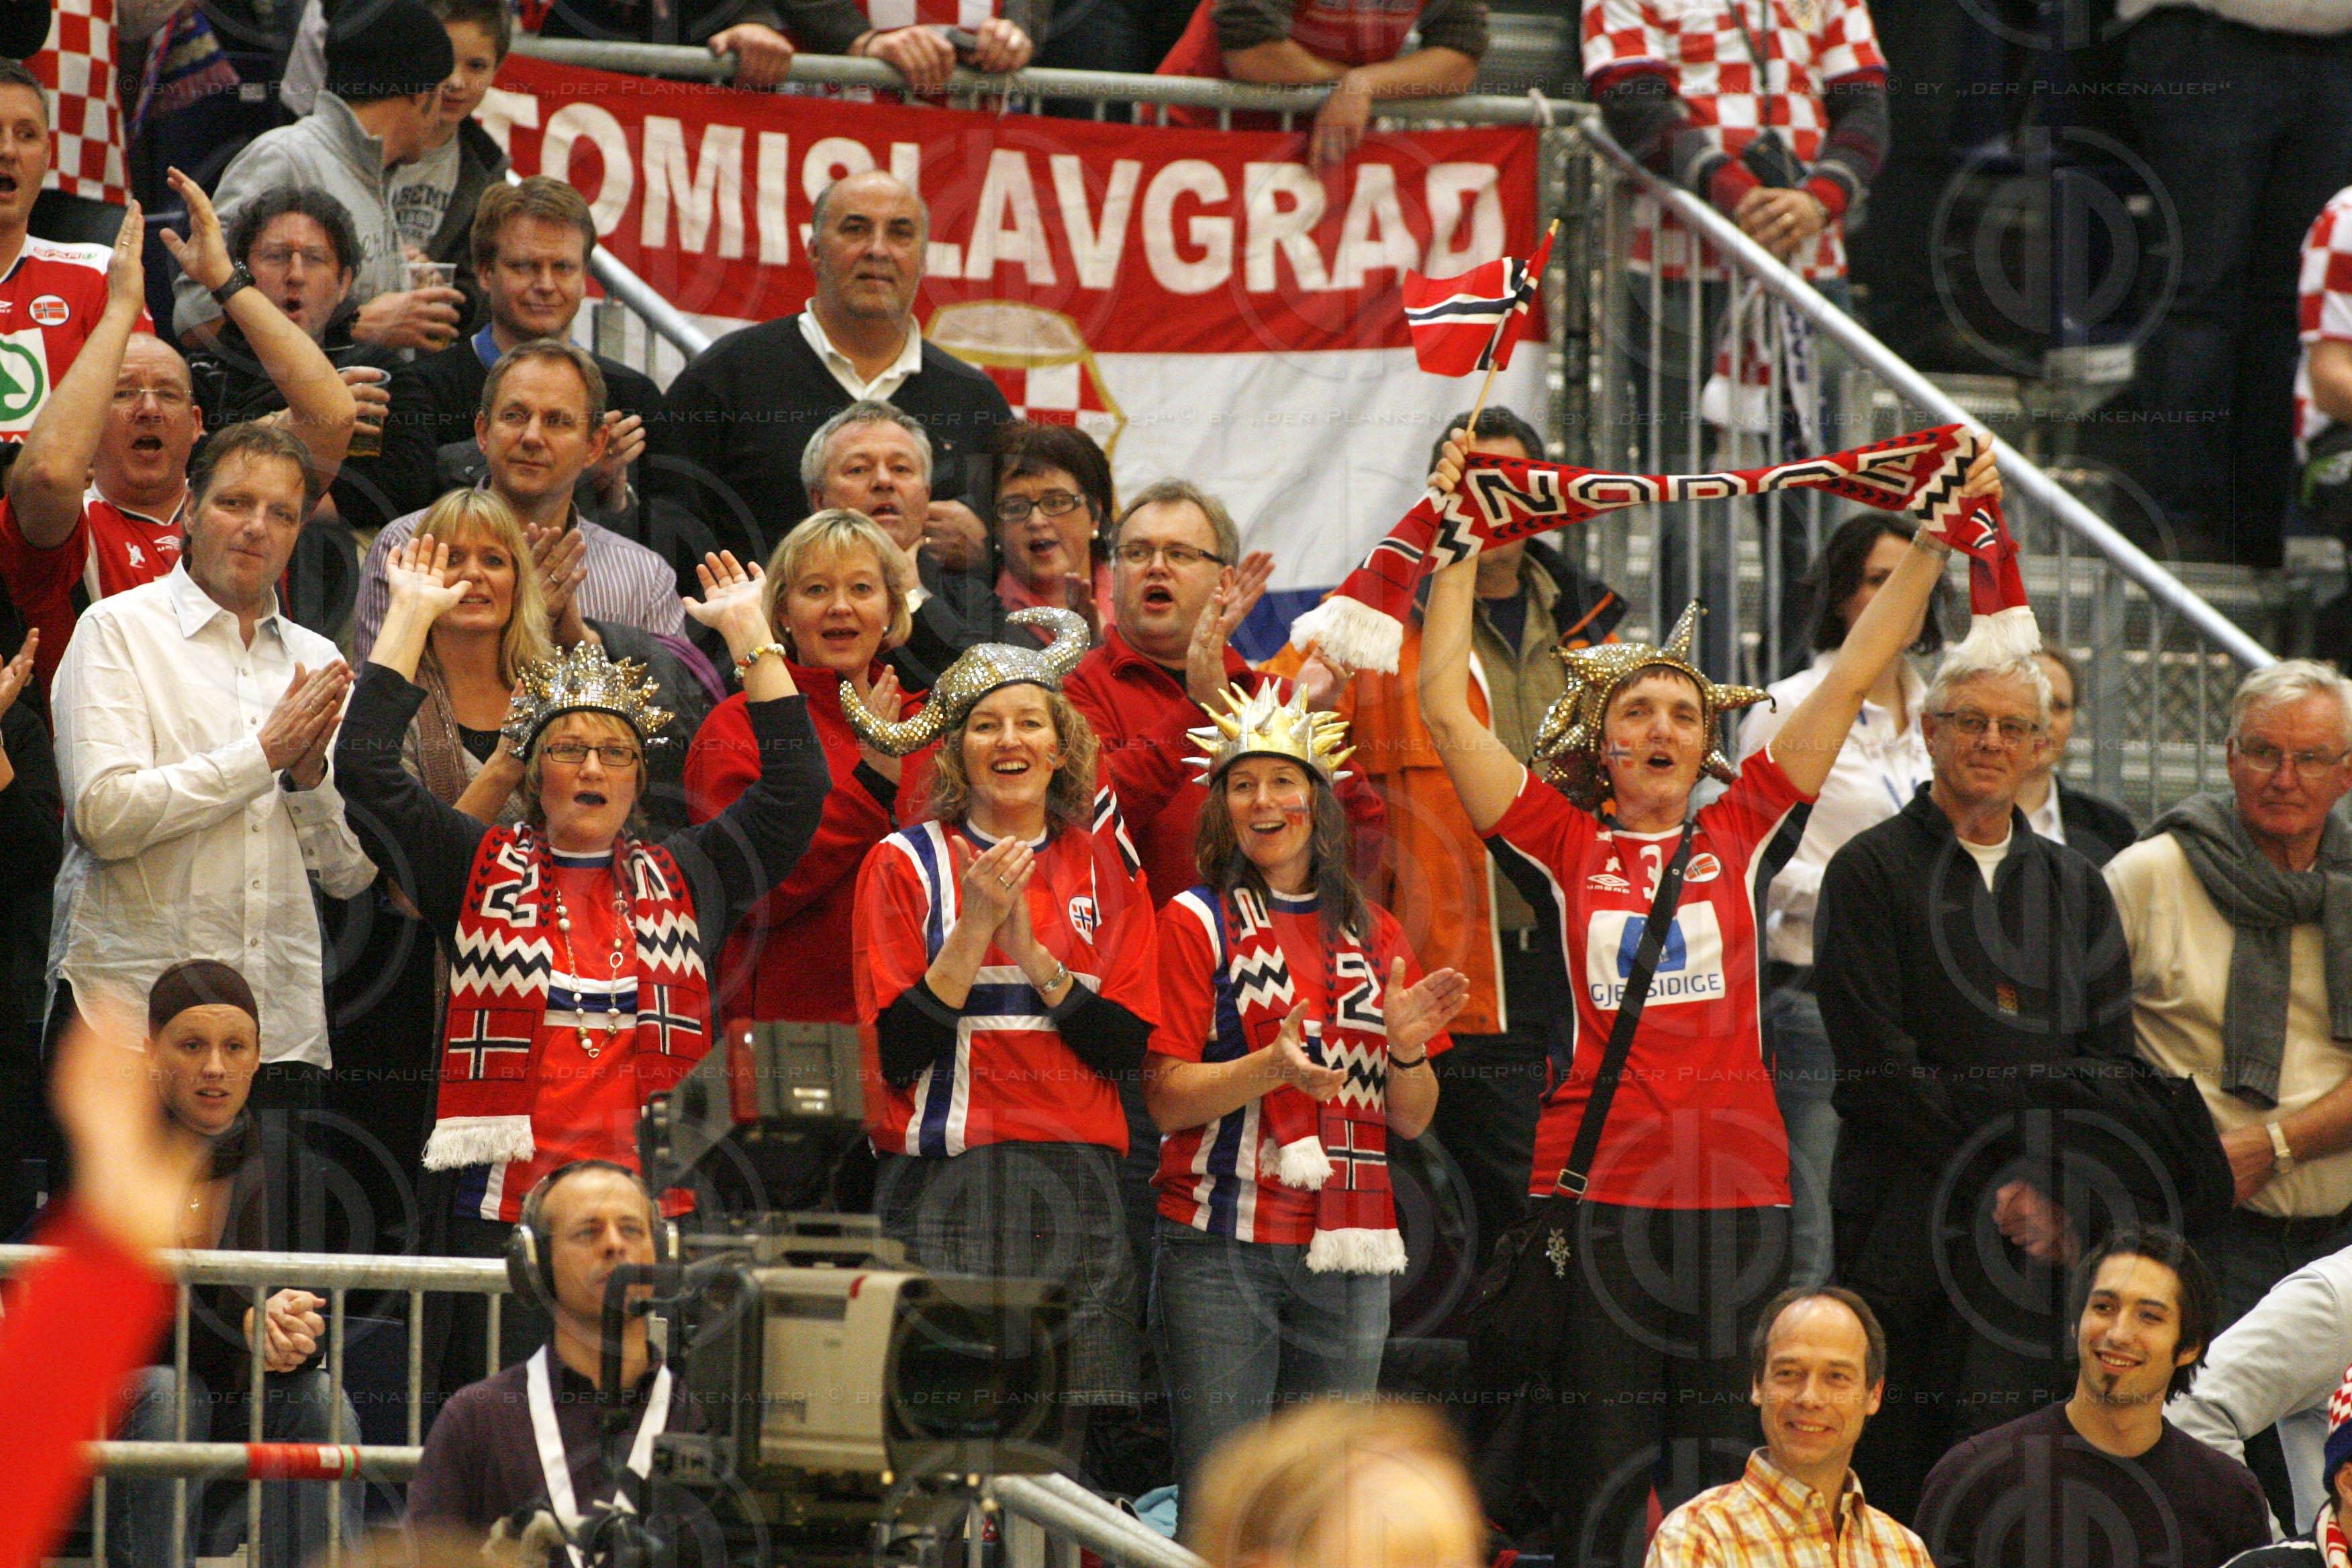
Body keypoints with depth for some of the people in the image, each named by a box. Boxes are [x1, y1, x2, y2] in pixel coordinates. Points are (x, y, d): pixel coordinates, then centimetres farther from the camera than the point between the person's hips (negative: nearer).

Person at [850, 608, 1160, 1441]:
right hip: (945, 1178, -3)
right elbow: (896, 1051, -4)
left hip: (1077, 1186, 3)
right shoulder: (906, 863, 4)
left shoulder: (1104, 867, 13)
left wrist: (1029, 947, -7)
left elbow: (1127, 1044, 4)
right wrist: (978, 924, -10)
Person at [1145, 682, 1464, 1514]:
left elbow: (1413, 1119, 15)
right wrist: (1273, 1067, -20)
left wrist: (1407, 1046, -6)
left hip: (1347, 1252, 4)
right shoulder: (1197, 922, 2)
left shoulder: (1371, 933, 14)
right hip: (1223, 1249, -4)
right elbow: (1166, 1099, -5)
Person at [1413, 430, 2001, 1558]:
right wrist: (1459, 547, 1)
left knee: (1724, 1470, 3)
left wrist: (1936, 542, 7)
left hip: (1737, 1186, 2)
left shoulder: (1741, 833, 10)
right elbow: (1444, 706, 2)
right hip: (1595, 1185, -1)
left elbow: (1851, 678, 10)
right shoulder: (1563, 846, 6)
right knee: (1598, 1471, -1)